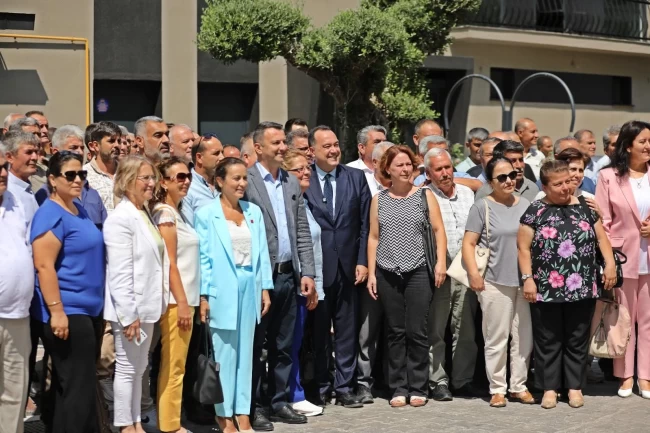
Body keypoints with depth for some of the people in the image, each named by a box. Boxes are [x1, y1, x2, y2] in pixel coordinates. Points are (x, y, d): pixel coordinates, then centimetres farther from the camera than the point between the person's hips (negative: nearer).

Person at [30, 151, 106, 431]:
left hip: (89, 310, 9)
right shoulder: (50, 214, -13)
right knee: (78, 388, -6)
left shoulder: (79, 210, 13)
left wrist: (100, 306, 22)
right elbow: (44, 266, -20)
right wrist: (56, 312, -24)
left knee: (82, 385, 14)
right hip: (67, 313, -9)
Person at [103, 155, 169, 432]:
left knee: (138, 368, 15)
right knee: (126, 368, 1)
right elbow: (120, 273, -21)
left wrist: (147, 308, 13)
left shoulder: (146, 215, 11)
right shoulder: (121, 218, -16)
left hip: (147, 306, 9)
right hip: (130, 309, -9)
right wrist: (128, 315, -22)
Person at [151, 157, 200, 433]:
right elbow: (169, 263, -16)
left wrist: (188, 301, 13)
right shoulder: (165, 214, -11)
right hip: (175, 299, -9)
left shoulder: (176, 212, 16)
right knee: (173, 366, -5)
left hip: (184, 297, 9)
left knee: (176, 365, 10)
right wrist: (182, 302, -18)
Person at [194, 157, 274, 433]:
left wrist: (265, 288, 6)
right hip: (222, 290, -4)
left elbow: (262, 253, 10)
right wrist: (204, 295, -9)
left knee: (246, 351, 8)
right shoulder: (206, 214, -5)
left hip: (250, 288, 5)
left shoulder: (254, 212, 9)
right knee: (224, 352, 1)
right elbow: (203, 257, -6)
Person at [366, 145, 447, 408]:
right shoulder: (378, 200, 8)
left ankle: (418, 388, 6)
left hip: (418, 271, -1)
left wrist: (441, 262, -8)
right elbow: (373, 237, 9)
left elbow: (438, 230, 3)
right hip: (387, 273, 2)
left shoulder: (424, 196, 4)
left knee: (417, 331, -3)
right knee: (395, 332, 5)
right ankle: (399, 388, 11)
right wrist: (371, 273, 3)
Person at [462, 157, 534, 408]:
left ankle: (519, 386, 18)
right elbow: (468, 243, -5)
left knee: (524, 337, 7)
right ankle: (497, 389, 11)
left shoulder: (526, 205, 11)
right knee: (497, 338, 1)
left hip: (525, 280, 5)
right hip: (495, 281, -4)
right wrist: (473, 273, -16)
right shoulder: (483, 206, -3)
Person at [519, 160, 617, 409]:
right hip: (546, 289, -2)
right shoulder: (536, 211, -1)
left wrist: (610, 263, -1)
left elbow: (602, 237, 12)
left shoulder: (584, 207, 7)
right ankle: (549, 387, 15)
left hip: (582, 288, 2)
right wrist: (527, 278, -9)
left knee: (578, 340, 9)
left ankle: (575, 386, 19)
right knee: (548, 340, 6)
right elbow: (524, 248, -2)